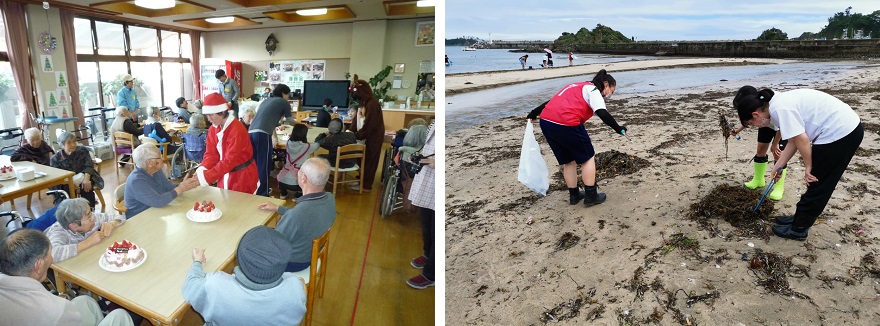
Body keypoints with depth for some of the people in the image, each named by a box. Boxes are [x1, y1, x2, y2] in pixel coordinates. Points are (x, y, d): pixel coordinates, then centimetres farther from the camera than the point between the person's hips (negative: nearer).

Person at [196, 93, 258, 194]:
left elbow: (229, 161, -28)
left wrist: (205, 177, -32)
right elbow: (211, 154, -1)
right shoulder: (213, 129, 0)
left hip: (242, 176, -7)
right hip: (224, 176, 7)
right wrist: (200, 171, -20)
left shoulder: (237, 129, -25)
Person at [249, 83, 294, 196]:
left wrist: (274, 132, 58)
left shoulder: (266, 101, 30)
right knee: (264, 165, -1)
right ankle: (262, 194, 3)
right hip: (262, 134, -7)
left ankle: (254, 191, 27)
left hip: (251, 132, 7)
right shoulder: (284, 102, 12)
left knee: (255, 164, 17)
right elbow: (291, 122, 24)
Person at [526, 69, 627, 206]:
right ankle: (591, 196, 16)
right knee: (588, 158, 12)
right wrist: (618, 129, -1)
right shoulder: (593, 91, 5)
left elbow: (553, 101, 30)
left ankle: (574, 195, 31)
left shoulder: (576, 87, 29)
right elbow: (603, 114, -10)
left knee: (568, 160, 22)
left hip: (545, 122, 8)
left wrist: (534, 113, 34)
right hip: (566, 124, -8)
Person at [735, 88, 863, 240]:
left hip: (839, 132, -9)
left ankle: (798, 229, 15)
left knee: (818, 186, 3)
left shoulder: (780, 109, -19)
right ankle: (800, 219, 32)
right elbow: (794, 140, 14)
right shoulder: (780, 104, 9)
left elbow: (802, 139, -22)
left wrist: (808, 167, -9)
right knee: (817, 184, 19)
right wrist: (778, 166, 17)